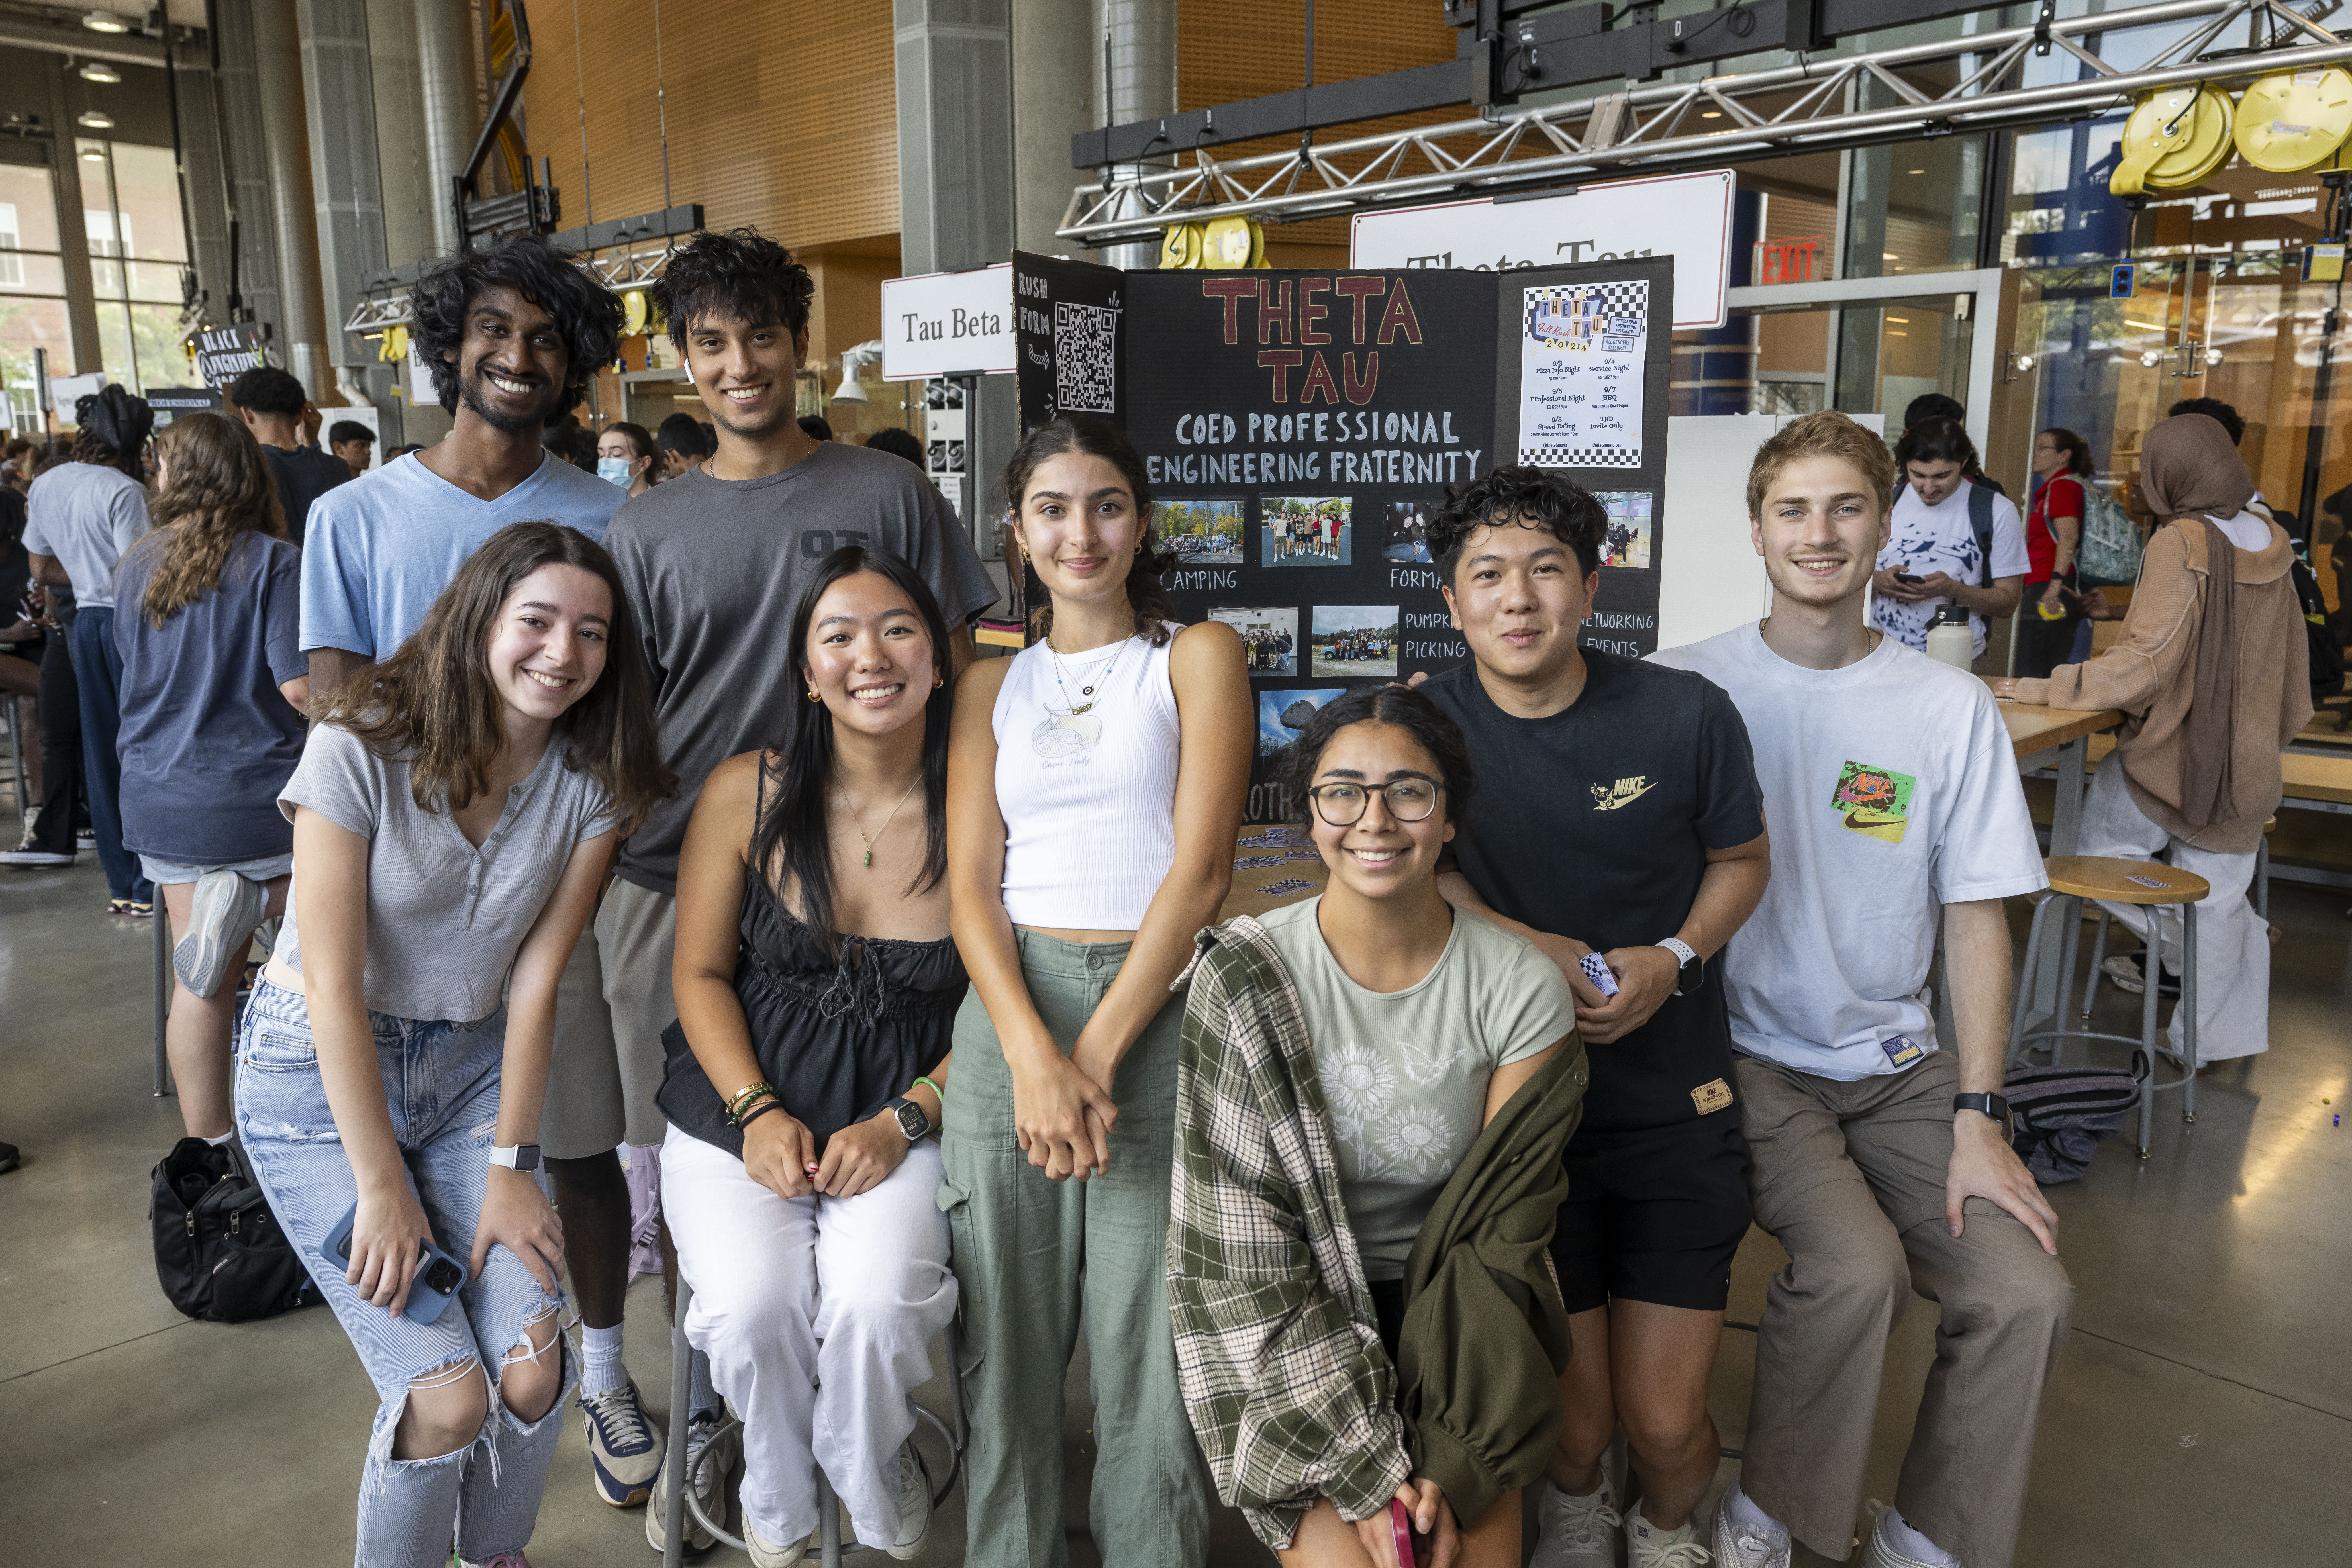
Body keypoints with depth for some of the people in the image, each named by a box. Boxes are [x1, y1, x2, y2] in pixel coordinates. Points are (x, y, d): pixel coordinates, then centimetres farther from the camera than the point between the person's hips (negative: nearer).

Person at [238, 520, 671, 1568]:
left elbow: (535, 979, -5)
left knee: (532, 1367, -8)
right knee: (446, 1392, -12)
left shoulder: (593, 780, -7)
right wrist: (383, 1189, -16)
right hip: (316, 1073, -3)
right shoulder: (360, 748, -20)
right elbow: (333, 989, -18)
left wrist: (510, 1167, -7)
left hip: (471, 1066, 4)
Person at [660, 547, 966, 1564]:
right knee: (752, 1307, -23)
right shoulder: (744, 793, -3)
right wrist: (758, 1112, -11)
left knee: (876, 1302, -26)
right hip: (743, 1106, 1)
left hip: (908, 1113, -1)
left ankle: (869, 1481, 11)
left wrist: (902, 1121, -13)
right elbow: (700, 973, 2)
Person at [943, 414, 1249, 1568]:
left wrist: (1098, 1051, -11)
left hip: (1158, 1015, -2)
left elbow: (1200, 870, -5)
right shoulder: (992, 685, 14)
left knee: (1147, 1344, 2)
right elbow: (971, 885, 4)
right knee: (1009, 1336, 8)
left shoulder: (1198, 656, 5)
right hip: (1010, 1012, 3)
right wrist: (1034, 1054, -12)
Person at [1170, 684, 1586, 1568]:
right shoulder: (1243, 980, -13)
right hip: (1296, 1325, -1)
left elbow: (1504, 1234, -6)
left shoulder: (1522, 988, -10)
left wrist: (1450, 1460, -14)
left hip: (1449, 1311, 2)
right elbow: (1243, 1251, -13)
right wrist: (1368, 1463, -17)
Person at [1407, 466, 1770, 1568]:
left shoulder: (1686, 714, -5)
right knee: (1572, 1416, 3)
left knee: (1665, 1421, 1)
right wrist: (1534, 948, -13)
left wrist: (1674, 958, -9)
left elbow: (1742, 859, 9)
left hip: (1673, 1105, 0)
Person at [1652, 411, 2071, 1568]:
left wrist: (1977, 1118, -5)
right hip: (1746, 1056, -3)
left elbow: (1975, 916, 2)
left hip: (1896, 1060, 3)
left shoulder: (1951, 708, 2)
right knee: (1853, 1266, -25)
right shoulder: (1690, 685, -4)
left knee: (2028, 1292, -15)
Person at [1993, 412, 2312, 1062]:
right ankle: (2213, 1038, 22)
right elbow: (2293, 655, 16)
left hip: (2170, 753, -7)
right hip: (2245, 764, 7)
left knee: (2100, 847, 15)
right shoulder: (2272, 546, 6)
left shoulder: (2181, 545, -16)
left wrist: (2051, 689, -19)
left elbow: (2146, 662, -23)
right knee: (2218, 898, 13)